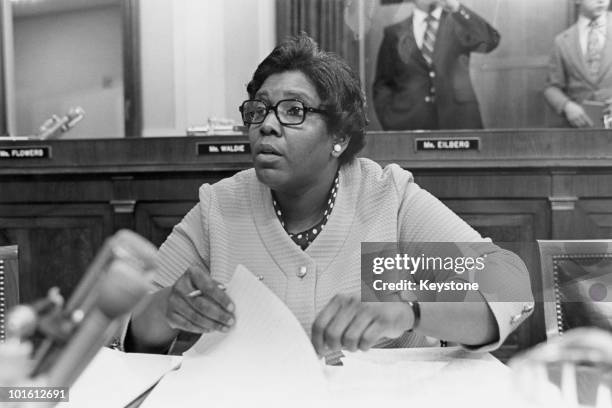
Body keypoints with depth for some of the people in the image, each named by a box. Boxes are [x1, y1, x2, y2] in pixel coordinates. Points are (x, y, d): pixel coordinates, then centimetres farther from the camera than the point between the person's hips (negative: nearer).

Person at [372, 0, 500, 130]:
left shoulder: (461, 21, 9)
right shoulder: (395, 33, 10)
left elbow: (490, 41, -11)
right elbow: (382, 85, 10)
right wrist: (391, 123, -4)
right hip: (409, 126, 0)